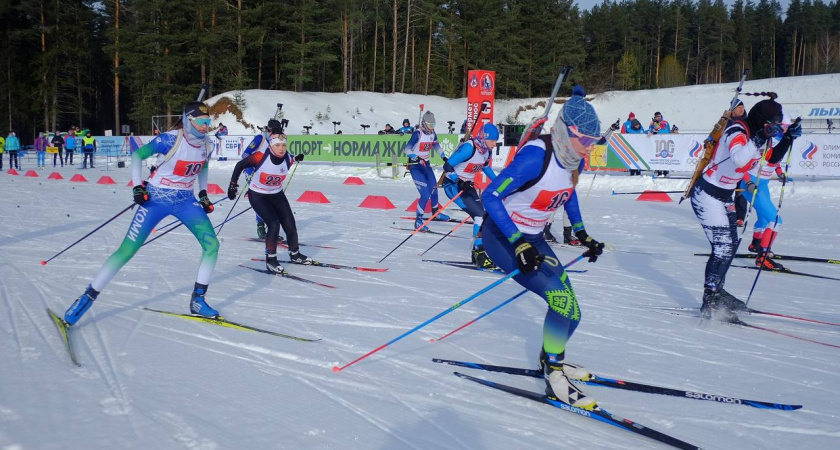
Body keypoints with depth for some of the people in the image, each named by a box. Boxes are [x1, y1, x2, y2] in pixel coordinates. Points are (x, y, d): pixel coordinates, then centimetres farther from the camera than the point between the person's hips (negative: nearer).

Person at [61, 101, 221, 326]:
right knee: (126, 251, -8)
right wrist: (137, 186, -16)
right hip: (157, 198, -5)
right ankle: (88, 297, 4)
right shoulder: (170, 140, -20)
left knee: (212, 244, -10)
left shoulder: (206, 145, -3)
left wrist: (203, 193, 11)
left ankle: (197, 300, 2)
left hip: (185, 201, 5)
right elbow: (137, 155, -9)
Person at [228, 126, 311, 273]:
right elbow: (240, 165, -15)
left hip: (277, 195, 5)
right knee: (274, 224, -19)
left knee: (290, 226, 7)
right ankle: (270, 259, -3)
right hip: (257, 196, -5)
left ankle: (295, 254, 32)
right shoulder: (261, 156, -27)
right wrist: (233, 184, -13)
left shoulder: (288, 159, -16)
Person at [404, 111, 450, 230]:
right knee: (425, 194, -15)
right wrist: (418, 159, -40)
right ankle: (418, 220, -7)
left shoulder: (432, 134, 1)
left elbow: (436, 146, 17)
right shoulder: (417, 133, -20)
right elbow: (407, 149, -28)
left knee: (434, 189, 17)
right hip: (415, 166, -7)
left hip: (426, 164, 7)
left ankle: (435, 212, 41)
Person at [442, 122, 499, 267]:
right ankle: (479, 252, -16)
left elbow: (485, 167, 24)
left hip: (467, 185, 8)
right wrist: (460, 182, -33)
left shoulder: (487, 151, 1)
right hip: (453, 185, -8)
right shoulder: (468, 148, -24)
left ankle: (478, 254, 8)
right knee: (480, 215, -19)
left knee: (481, 216, 1)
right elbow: (447, 166, -25)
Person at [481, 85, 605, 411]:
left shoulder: (574, 159, -4)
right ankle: (554, 378, -9)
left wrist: (582, 234, 11)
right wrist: (518, 244, -33)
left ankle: (552, 359, 34)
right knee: (562, 299, -23)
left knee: (569, 313, 6)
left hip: (531, 237, 8)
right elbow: (490, 197, -27)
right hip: (502, 235, -8)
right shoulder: (535, 156, -28)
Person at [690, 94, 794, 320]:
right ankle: (710, 302, -7)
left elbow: (772, 159, 19)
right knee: (723, 247, -12)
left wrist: (788, 139, 7)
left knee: (731, 244, 12)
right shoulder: (737, 130, -21)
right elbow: (739, 159, -40)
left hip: (725, 196, 10)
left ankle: (716, 292, 23)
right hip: (707, 195, -10)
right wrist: (759, 139, -36)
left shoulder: (756, 135, 6)